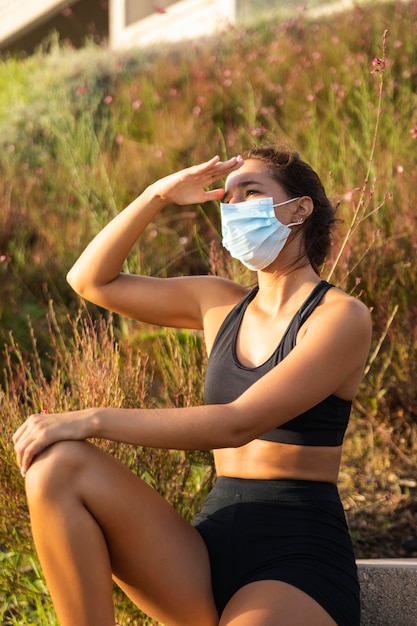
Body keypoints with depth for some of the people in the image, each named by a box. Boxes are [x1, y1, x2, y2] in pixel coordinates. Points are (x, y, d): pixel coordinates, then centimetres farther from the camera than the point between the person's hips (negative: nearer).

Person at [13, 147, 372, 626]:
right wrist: (156, 196, 6)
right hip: (213, 548, 6)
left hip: (299, 557, -6)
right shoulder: (219, 303, 14)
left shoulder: (342, 317, -7)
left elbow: (239, 423, -18)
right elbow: (90, 280, 17)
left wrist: (94, 420, -21)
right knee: (57, 464, -19)